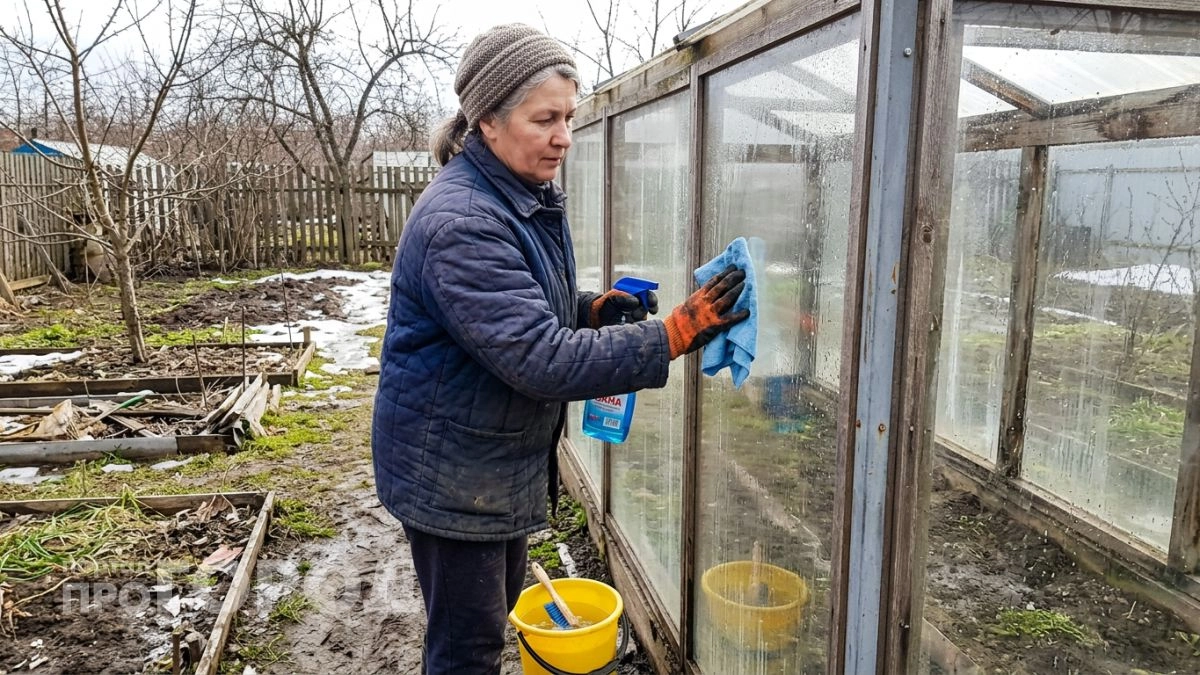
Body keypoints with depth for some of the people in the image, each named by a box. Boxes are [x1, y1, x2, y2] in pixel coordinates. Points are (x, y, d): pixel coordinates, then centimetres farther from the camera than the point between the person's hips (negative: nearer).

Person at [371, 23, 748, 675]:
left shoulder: (530, 198, 4)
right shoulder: (460, 224, -28)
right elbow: (541, 359, -33)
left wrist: (594, 309, -5)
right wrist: (674, 334, -34)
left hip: (503, 457, 9)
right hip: (450, 469, -9)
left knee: (499, 606, 25)